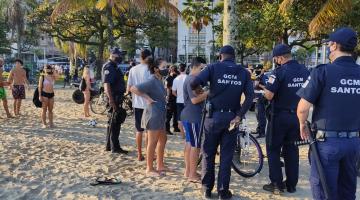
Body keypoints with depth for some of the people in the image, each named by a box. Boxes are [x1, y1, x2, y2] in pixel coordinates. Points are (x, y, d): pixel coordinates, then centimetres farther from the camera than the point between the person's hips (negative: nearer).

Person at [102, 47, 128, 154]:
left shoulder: (114, 67, 17)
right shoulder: (109, 67, -15)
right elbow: (106, 85, -23)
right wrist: (112, 101, -28)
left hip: (117, 98, 10)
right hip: (114, 98, -10)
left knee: (112, 122, 15)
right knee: (115, 122, -6)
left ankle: (109, 145, 23)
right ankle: (115, 147, 1)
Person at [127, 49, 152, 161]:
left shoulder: (133, 70, 3)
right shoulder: (149, 69, -11)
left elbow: (129, 88, 4)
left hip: (137, 103, 5)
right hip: (148, 103, -4)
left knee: (139, 130, 12)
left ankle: (140, 154, 18)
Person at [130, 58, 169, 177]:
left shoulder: (159, 81, 10)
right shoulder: (152, 81, -18)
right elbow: (133, 89, -25)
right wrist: (147, 98, -19)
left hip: (160, 115, 10)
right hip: (153, 114, -10)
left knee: (163, 140, 18)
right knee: (152, 142, -1)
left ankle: (160, 165, 31)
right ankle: (149, 169, 11)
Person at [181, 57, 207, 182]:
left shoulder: (190, 78, 17)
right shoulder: (192, 80, -16)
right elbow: (195, 99, -23)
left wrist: (206, 93, 10)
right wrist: (209, 92, -18)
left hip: (188, 116, 11)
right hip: (193, 117, -11)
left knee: (189, 144, 14)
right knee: (195, 146, -4)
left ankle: (188, 171, 22)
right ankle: (192, 175, 3)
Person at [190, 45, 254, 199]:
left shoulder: (214, 67, -3)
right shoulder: (244, 72, 4)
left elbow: (194, 83, -16)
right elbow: (250, 96, -7)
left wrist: (195, 89, 6)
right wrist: (239, 116, -6)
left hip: (214, 116, -1)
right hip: (231, 117, 2)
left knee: (208, 153, 11)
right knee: (226, 155, 10)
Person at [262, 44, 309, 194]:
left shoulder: (280, 71, -17)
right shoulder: (305, 71, 4)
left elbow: (269, 96, -21)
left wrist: (265, 88, 0)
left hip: (280, 116, -6)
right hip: (298, 116, 6)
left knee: (273, 149, 6)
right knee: (291, 149, 15)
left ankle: (277, 184, 8)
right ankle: (291, 184, 21)